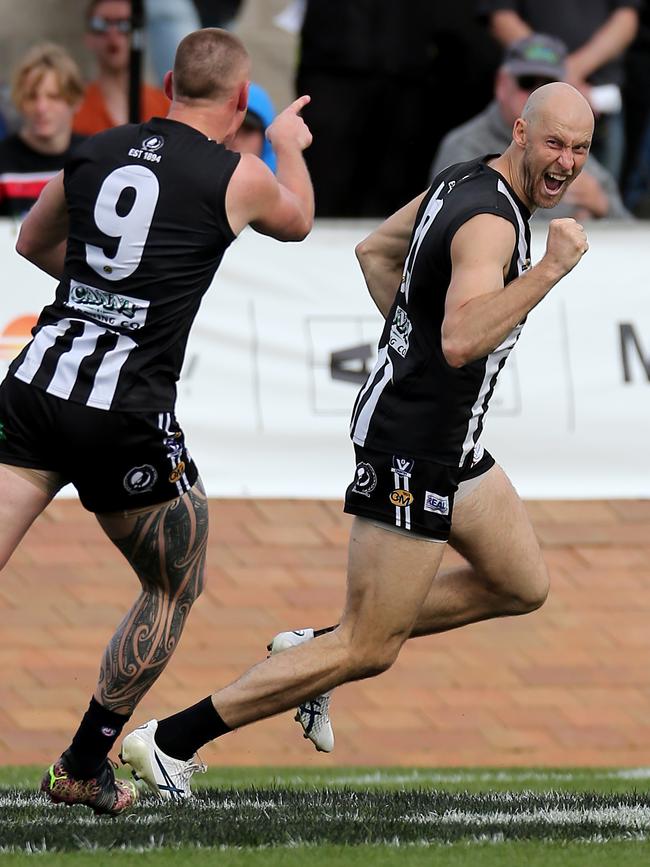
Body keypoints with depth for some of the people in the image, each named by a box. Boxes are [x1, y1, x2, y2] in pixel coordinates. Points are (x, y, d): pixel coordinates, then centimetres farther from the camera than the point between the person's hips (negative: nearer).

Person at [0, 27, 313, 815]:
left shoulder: (95, 151, 11)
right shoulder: (238, 178, 1)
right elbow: (298, 221, 26)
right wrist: (289, 144, 45)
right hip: (126, 417, -3)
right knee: (173, 590, 19)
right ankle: (83, 770, 20)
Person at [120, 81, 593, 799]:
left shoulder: (464, 181, 6)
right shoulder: (489, 222, -24)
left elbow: (375, 250, 21)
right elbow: (461, 344, -39)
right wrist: (551, 268, -38)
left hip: (449, 443, 10)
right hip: (409, 447, -10)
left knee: (522, 588, 20)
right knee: (368, 650, -5)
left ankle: (317, 650, 22)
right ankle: (171, 740, -2)